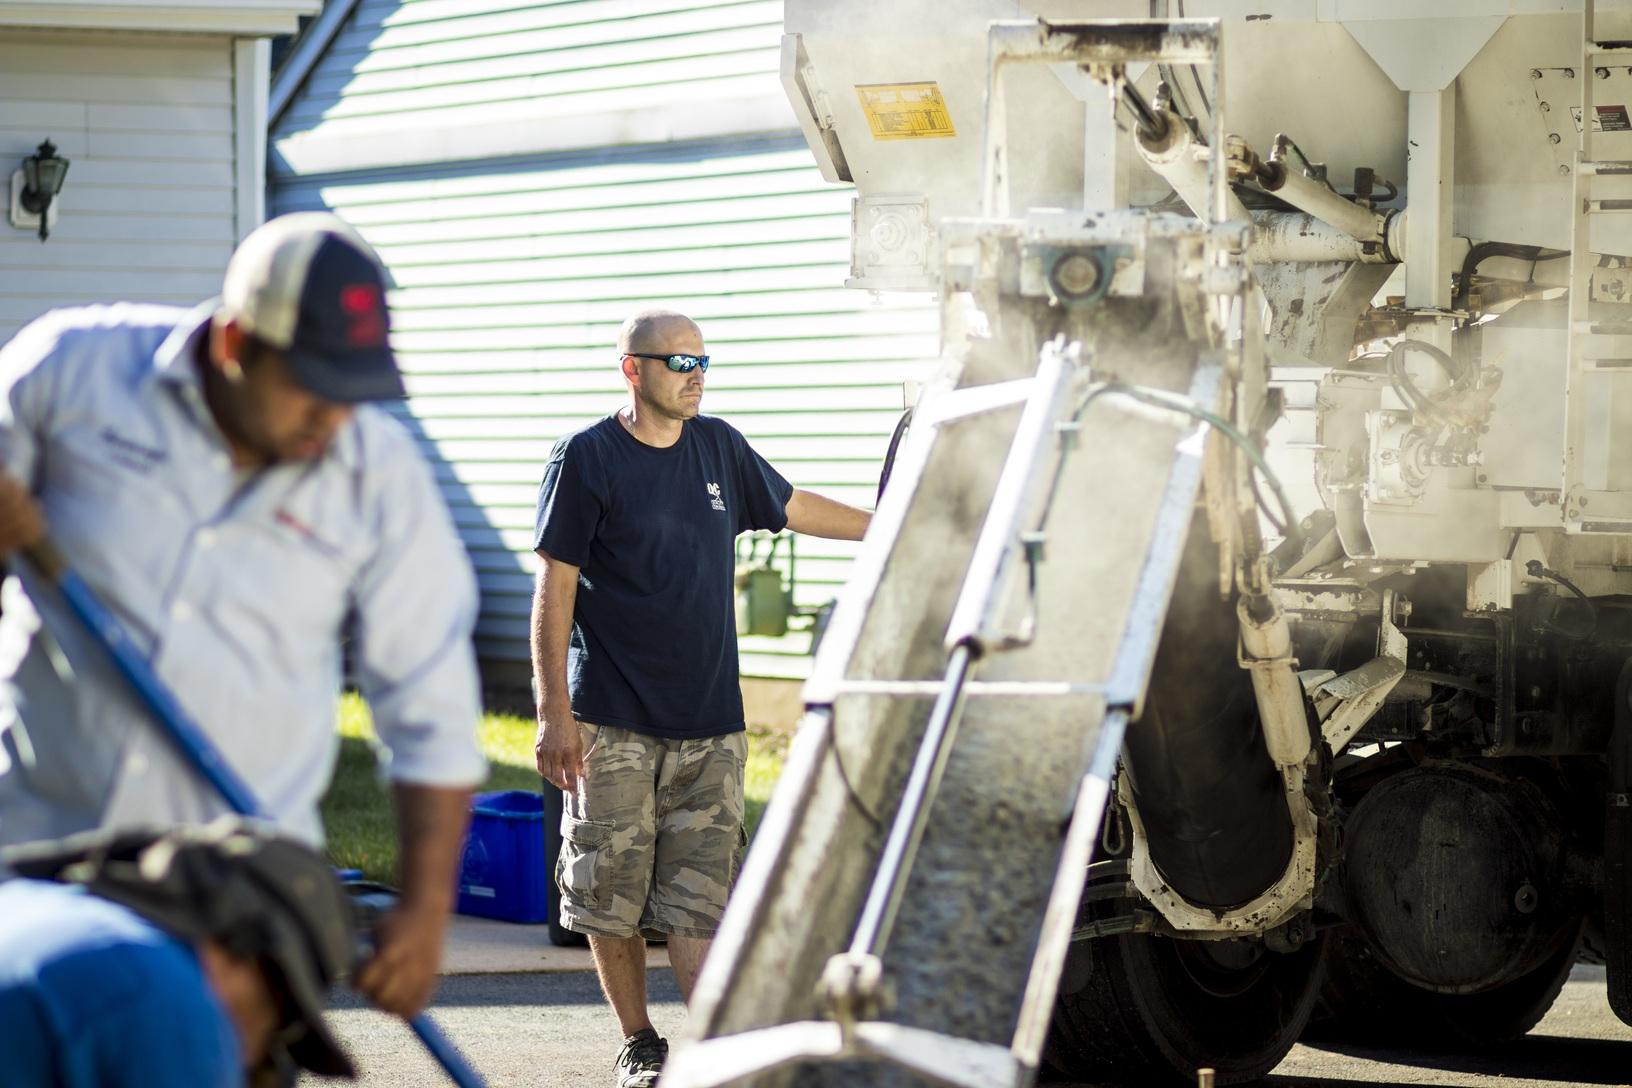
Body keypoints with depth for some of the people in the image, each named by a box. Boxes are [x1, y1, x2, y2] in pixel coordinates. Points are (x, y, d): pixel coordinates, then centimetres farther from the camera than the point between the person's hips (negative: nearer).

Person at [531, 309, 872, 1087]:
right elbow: (554, 592, -5)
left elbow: (793, 507, 28)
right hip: (612, 725, -3)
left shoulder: (720, 447, 10)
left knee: (700, 900, -2)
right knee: (611, 892, 1)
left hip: (710, 727, 3)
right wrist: (554, 716, -11)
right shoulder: (586, 459, -4)